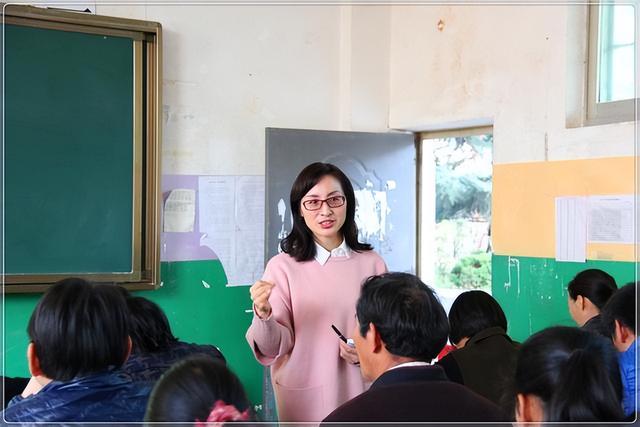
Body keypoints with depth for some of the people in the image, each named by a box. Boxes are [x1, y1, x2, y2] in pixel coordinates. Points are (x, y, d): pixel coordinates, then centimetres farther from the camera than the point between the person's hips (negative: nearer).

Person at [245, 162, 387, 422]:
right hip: (306, 398, -2)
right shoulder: (283, 266, -9)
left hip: (362, 392, 2)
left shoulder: (372, 263, -1)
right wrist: (264, 315, -29)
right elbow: (275, 348, -10)